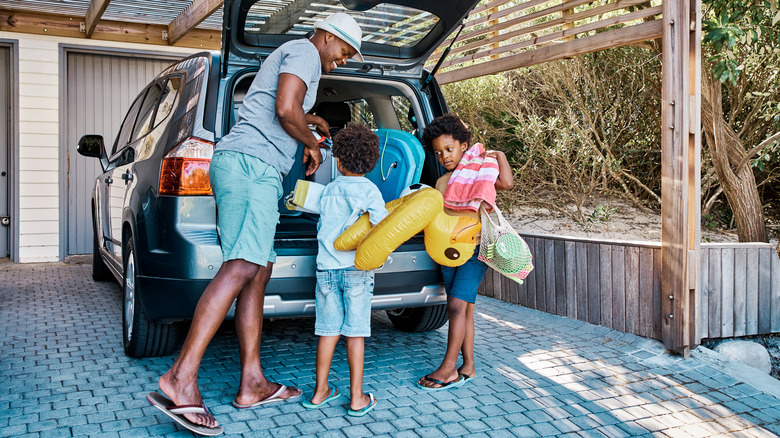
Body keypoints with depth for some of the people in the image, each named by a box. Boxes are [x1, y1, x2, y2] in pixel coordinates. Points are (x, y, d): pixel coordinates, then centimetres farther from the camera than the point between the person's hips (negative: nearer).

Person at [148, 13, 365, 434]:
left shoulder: (288, 56, 33)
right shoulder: (304, 52, 1)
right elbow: (285, 109, -15)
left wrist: (308, 119, 56)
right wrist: (312, 144, 1)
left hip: (237, 164, 11)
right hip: (251, 163, -11)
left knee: (259, 272, 4)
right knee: (242, 267, -22)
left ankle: (252, 384, 3)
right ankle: (182, 376, -27)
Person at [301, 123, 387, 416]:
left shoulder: (328, 190, 9)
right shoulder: (369, 190, -3)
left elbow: (322, 227, 14)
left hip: (326, 268, 3)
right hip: (356, 269, -3)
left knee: (329, 330, 10)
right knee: (355, 332, 2)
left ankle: (320, 392, 18)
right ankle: (357, 398, 8)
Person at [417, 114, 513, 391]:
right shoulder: (441, 182, 14)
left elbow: (506, 183, -22)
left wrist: (499, 155, -11)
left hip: (475, 248, -6)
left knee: (457, 304, -13)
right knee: (463, 309, 9)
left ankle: (448, 368, -8)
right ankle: (468, 366, 16)